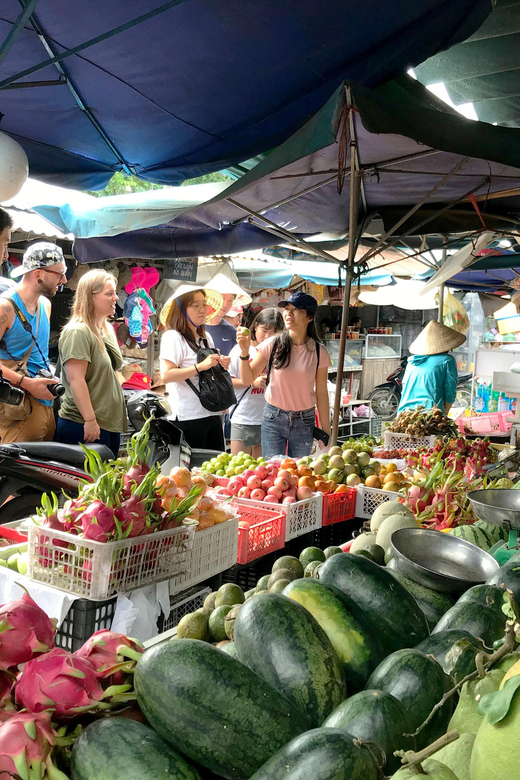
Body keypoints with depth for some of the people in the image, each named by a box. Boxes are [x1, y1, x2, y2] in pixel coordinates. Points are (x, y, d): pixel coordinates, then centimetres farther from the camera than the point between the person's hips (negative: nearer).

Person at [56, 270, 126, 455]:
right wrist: (90, 420, -22)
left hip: (111, 422, 9)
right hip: (83, 425, -9)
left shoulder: (108, 329, 14)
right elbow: (75, 380, -20)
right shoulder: (77, 332, -14)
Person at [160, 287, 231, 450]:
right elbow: (166, 375, -18)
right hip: (189, 416, -7)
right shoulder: (173, 337, -7)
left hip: (213, 413, 7)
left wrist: (221, 366, 7)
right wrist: (200, 366, -22)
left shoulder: (206, 337, 17)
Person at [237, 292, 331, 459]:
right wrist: (244, 352, -17)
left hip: (304, 421, 0)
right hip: (273, 418, 0)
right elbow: (248, 379, -1)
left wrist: (327, 432, 3)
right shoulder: (272, 344, -6)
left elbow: (321, 393, 2)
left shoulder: (319, 352, -4)